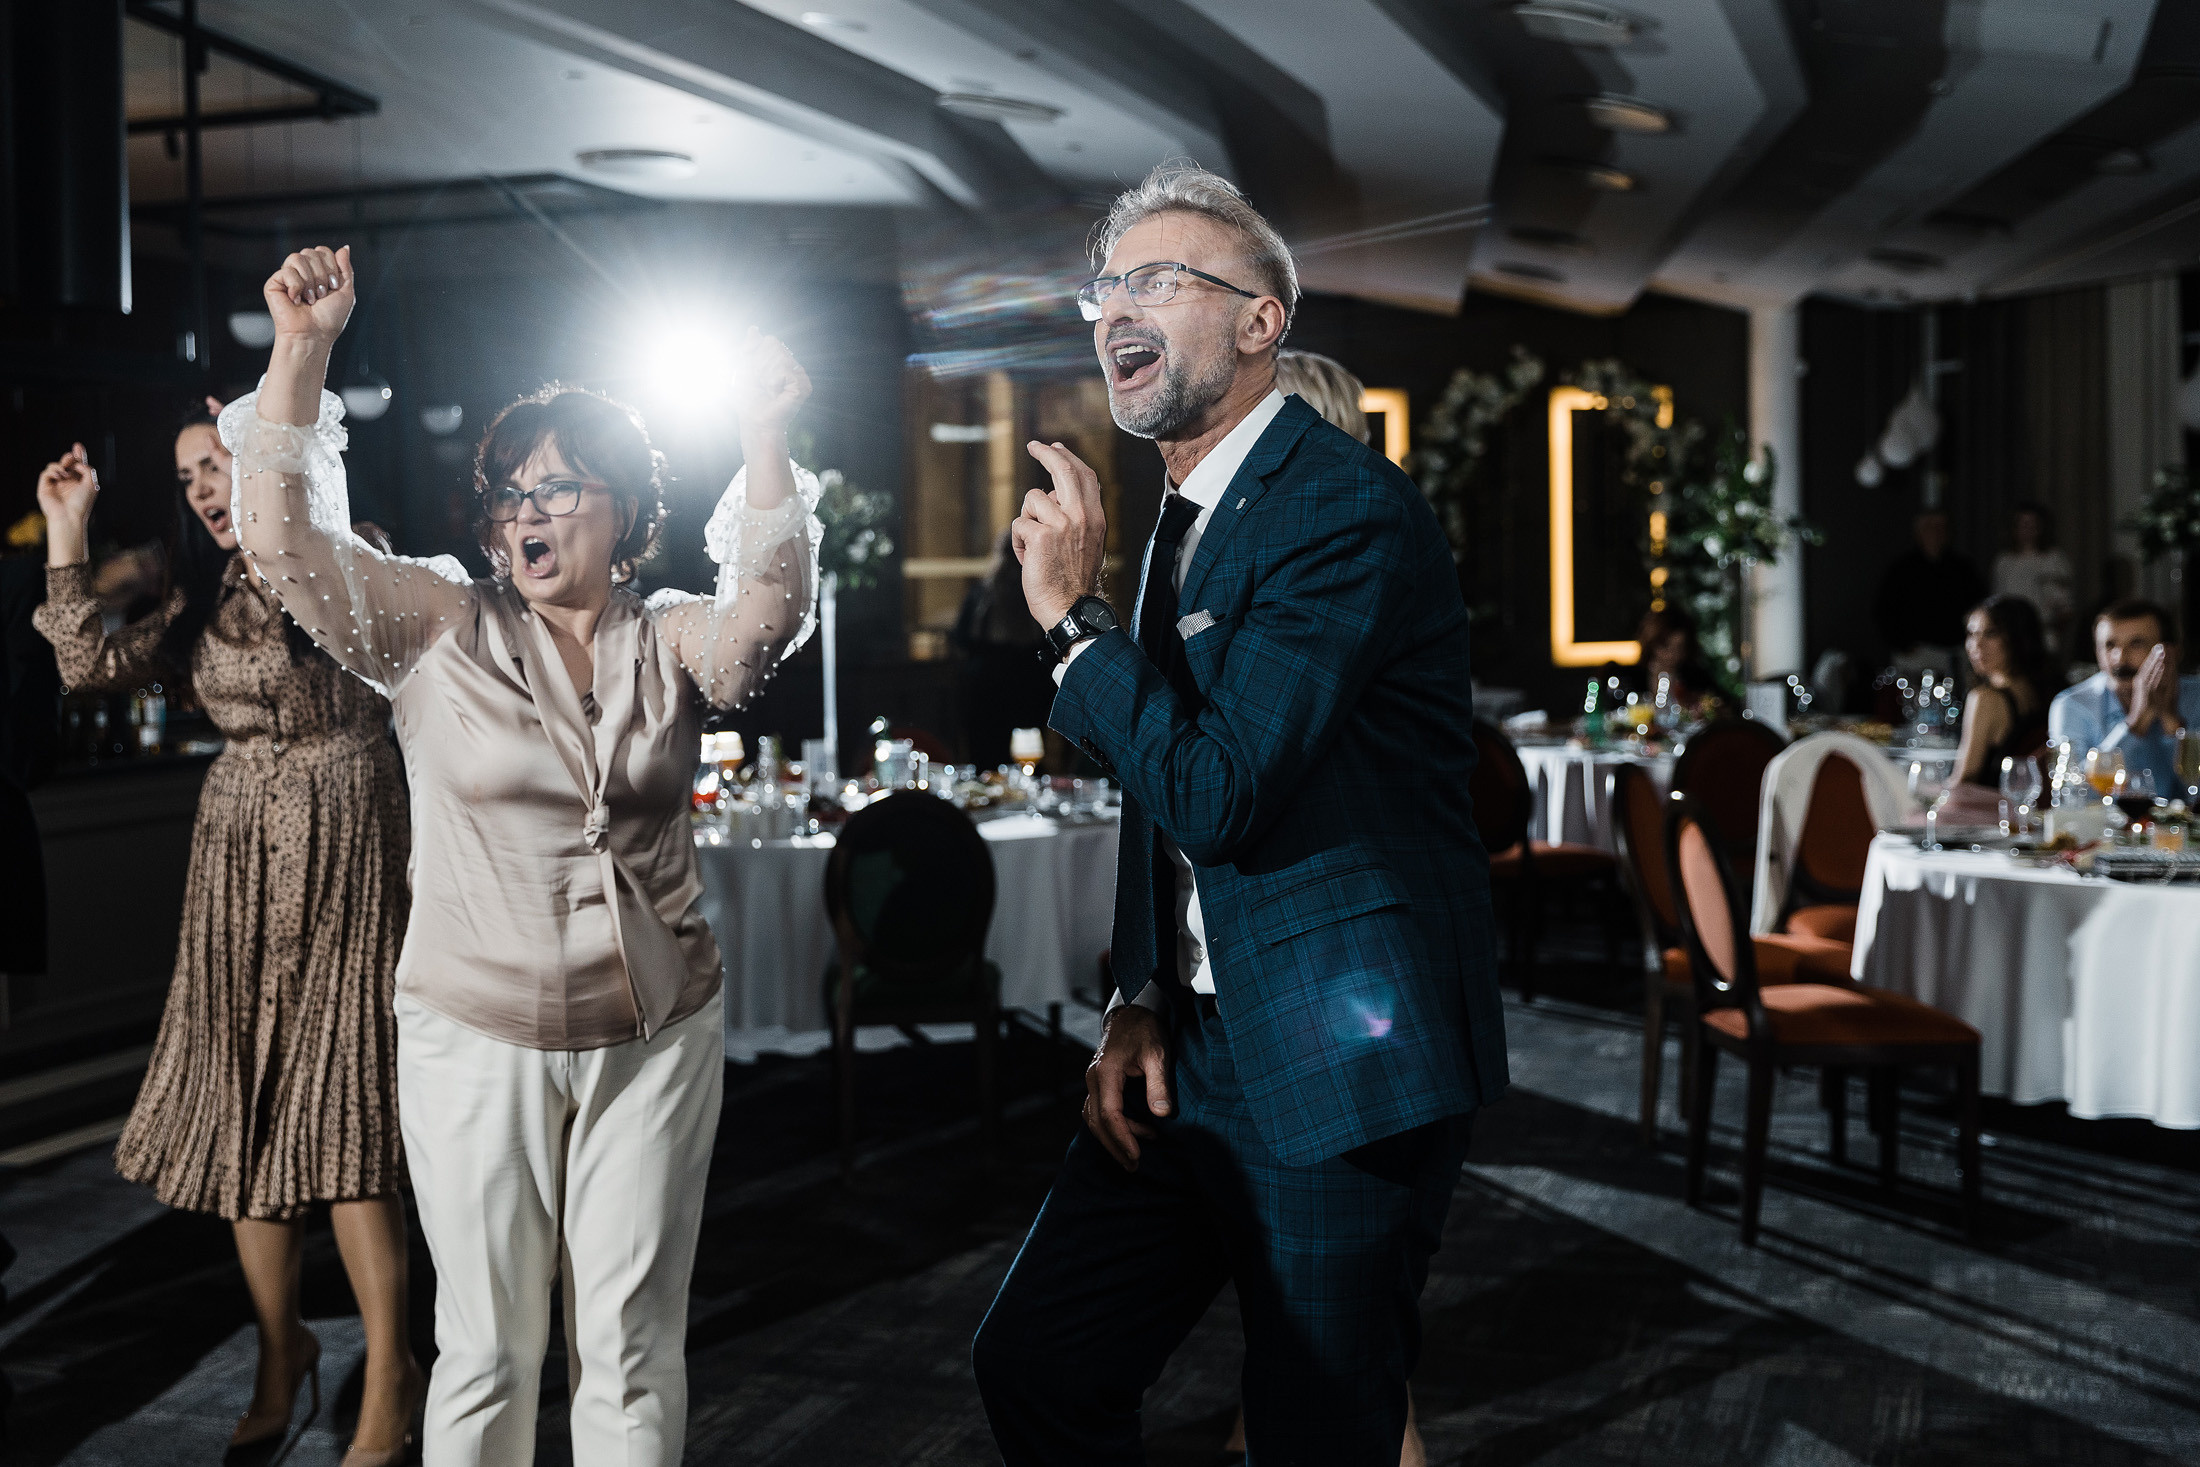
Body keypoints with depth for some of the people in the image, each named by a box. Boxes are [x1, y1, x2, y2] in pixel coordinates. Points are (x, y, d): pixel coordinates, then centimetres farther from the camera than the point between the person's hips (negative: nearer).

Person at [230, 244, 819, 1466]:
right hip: (476, 1039, -1)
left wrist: (764, 444, -32)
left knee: (633, 1353, 9)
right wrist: (300, 353, -22)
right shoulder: (439, 627, 0)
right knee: (487, 1349, 8)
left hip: (656, 1034, 1)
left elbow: (771, 609, -17)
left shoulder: (668, 642, 3)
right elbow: (287, 542, -11)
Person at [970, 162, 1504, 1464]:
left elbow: (1214, 795, -24)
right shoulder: (1185, 519, 13)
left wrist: (1075, 615, -13)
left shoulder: (1348, 507, -16)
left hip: (1342, 1065, -8)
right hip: (1200, 1052, 8)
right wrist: (1144, 999, 8)